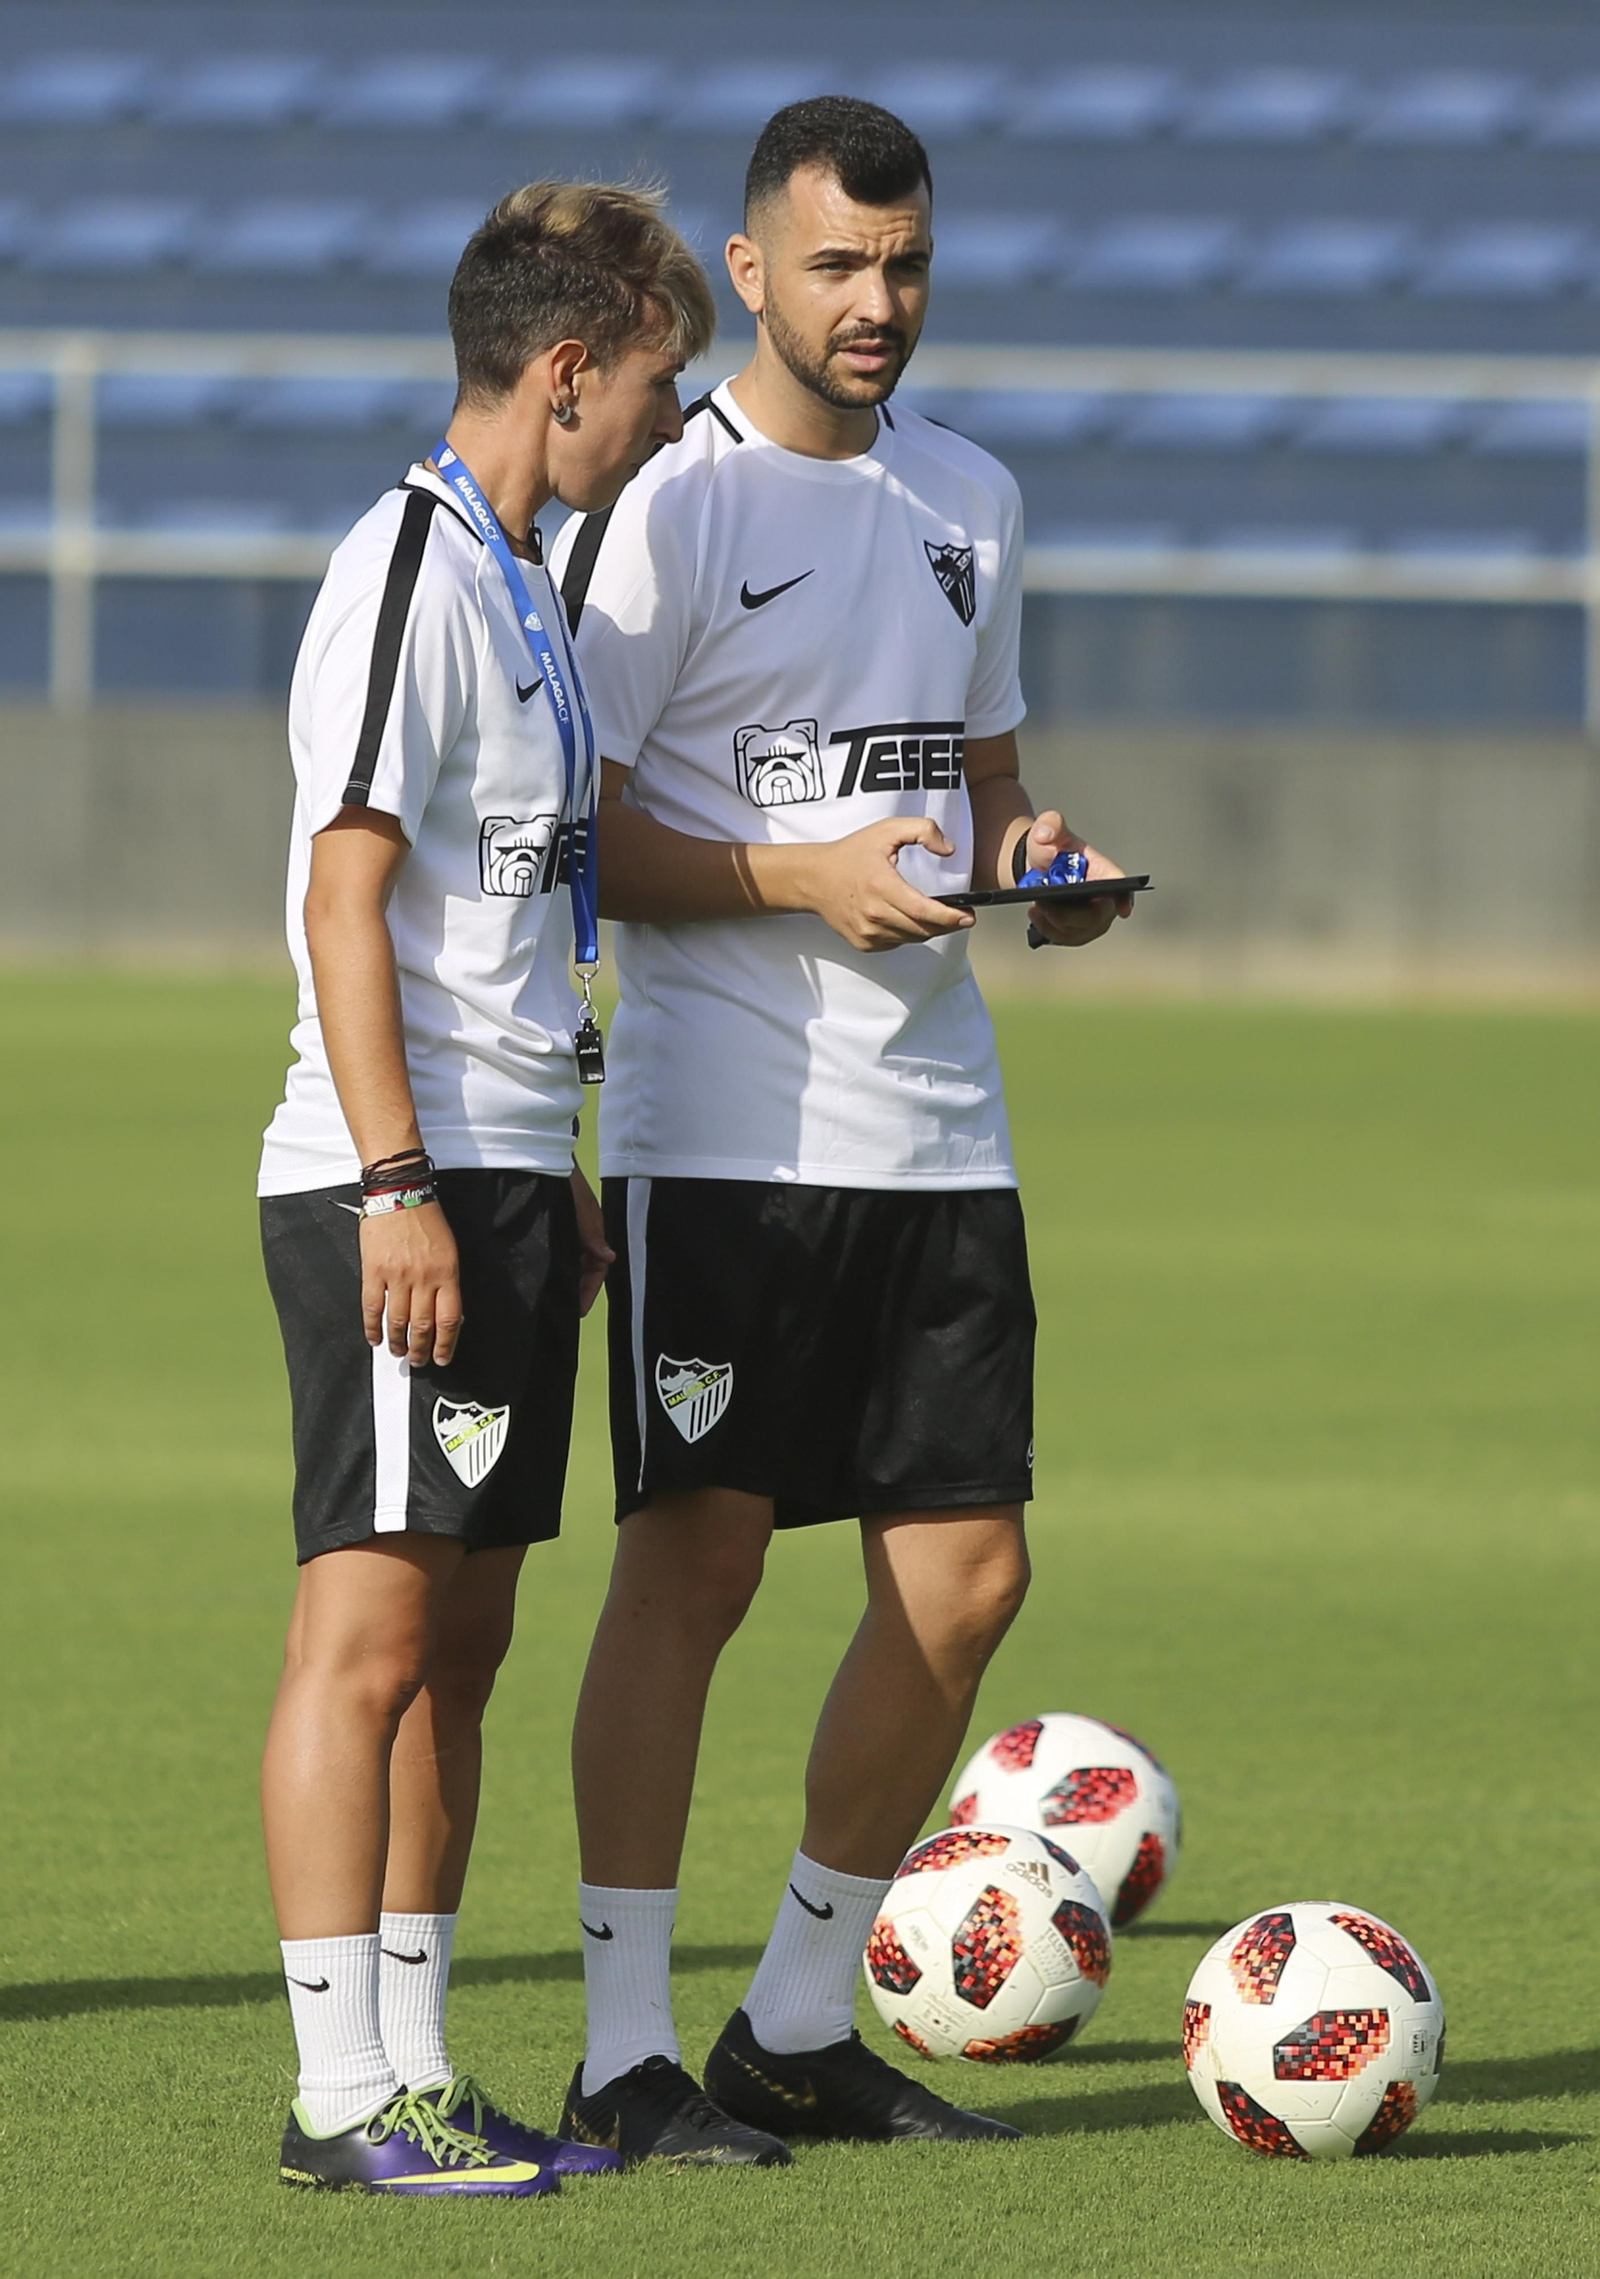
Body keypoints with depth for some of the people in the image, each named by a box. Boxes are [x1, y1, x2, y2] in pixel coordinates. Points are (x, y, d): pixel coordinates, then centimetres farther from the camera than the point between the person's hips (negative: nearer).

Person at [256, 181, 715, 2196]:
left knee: (460, 1641, 11)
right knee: (369, 1632, -9)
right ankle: (343, 2099, -9)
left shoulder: (515, 585, 18)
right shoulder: (411, 573, -12)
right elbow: (349, 896, -17)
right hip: (400, 1187, -10)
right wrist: (400, 1186, -22)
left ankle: (415, 2075, 15)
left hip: (501, 1185, 10)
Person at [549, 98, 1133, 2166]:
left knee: (966, 1573, 4)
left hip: (938, 1124, 7)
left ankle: (803, 2027, 16)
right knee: (693, 1556, -6)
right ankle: (625, 2054, 1)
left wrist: (1032, 857, 3)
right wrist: (807, 876, -20)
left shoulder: (970, 500, 15)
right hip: (721, 1123, -6)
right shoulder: (664, 504, -7)